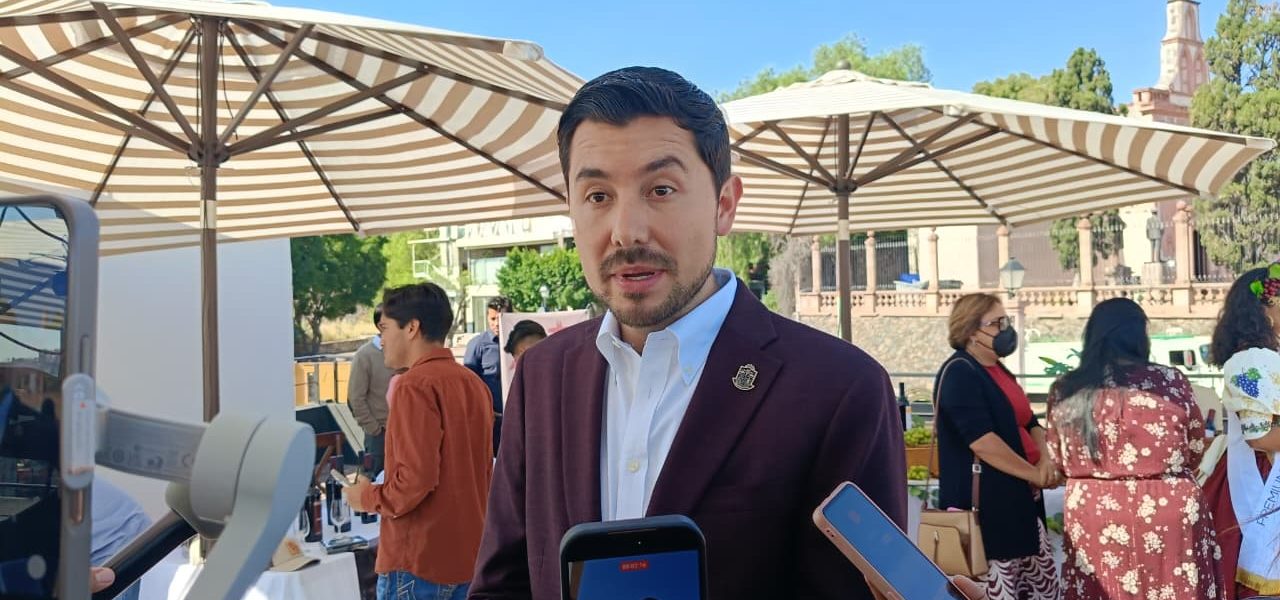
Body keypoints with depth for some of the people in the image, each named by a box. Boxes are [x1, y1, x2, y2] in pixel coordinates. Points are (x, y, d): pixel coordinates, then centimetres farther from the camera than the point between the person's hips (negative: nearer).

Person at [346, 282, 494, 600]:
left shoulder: (416, 385, -15)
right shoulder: (474, 383, 9)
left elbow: (415, 478, -20)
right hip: (469, 557, 8)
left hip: (419, 559, -8)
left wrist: (369, 497, -4)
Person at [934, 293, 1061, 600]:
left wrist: (1044, 460, -2)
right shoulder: (959, 373, -13)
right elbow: (982, 442, -22)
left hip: (1020, 497, 9)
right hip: (984, 501, -9)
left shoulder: (1000, 372, 16)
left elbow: (1030, 423, 19)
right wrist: (1035, 474, -15)